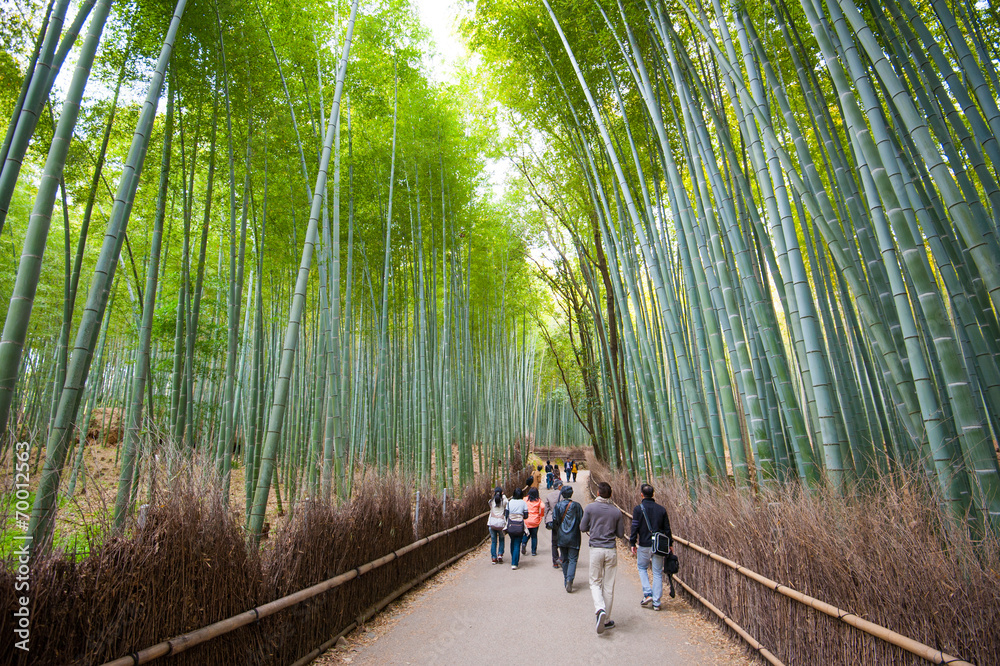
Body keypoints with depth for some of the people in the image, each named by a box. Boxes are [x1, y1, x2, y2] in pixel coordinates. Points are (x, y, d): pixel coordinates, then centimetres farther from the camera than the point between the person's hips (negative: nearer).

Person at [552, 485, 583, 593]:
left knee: (564, 559, 15)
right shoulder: (577, 506, -6)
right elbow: (582, 520, -5)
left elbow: (555, 520, -6)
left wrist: (556, 534, 8)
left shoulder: (558, 506, -4)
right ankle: (570, 579, -16)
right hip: (574, 537, -2)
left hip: (561, 537, 2)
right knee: (573, 559, 3)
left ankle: (566, 581, 19)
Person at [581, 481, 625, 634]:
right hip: (611, 550, 2)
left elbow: (583, 528, -1)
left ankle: (600, 609, -14)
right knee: (609, 585, 10)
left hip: (596, 549, -2)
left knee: (595, 582, 10)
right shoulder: (616, 511, -1)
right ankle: (607, 620, 18)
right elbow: (620, 534, 5)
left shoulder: (590, 508, -7)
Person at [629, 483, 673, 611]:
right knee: (658, 573, 9)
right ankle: (656, 602, 11)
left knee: (642, 567, 17)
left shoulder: (638, 509, -7)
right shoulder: (661, 509, 3)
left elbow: (635, 527, -8)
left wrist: (632, 543, -1)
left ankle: (648, 594, 3)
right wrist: (670, 544, 17)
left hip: (644, 545, -3)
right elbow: (667, 528, 7)